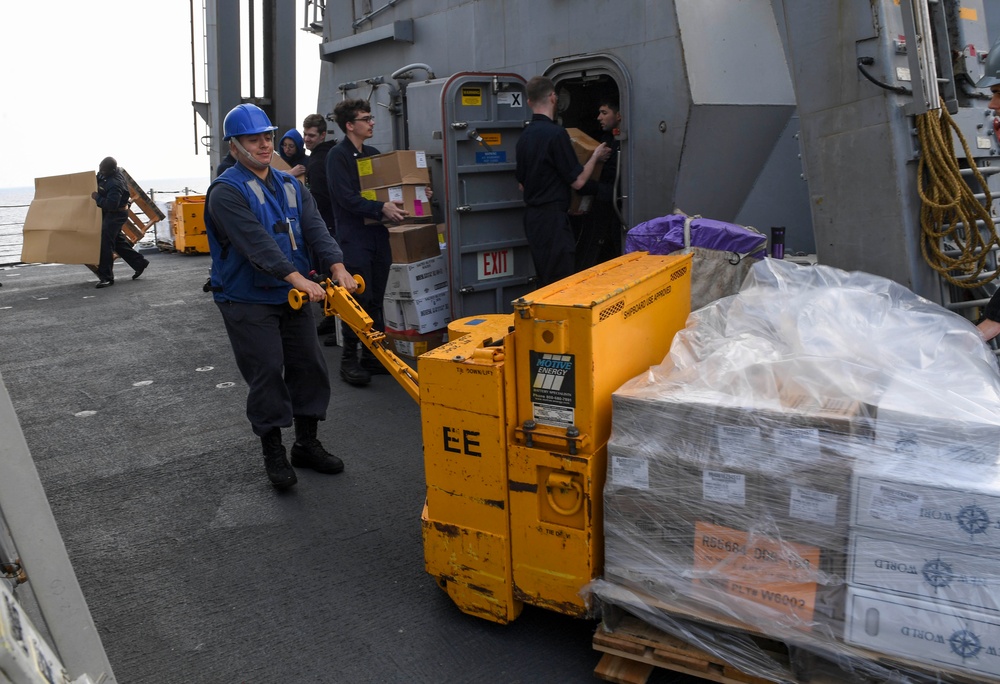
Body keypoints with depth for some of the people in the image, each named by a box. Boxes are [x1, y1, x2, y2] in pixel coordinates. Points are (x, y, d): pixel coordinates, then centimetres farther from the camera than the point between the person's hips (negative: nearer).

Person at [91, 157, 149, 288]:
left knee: (105, 244, -12)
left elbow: (111, 204, -34)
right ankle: (139, 263, 32)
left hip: (115, 215, -11)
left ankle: (106, 277, -8)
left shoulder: (115, 184, -28)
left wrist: (97, 197, -22)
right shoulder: (106, 176, 3)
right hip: (110, 214, 11)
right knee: (118, 241, 20)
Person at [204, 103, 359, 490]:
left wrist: (337, 267, -19)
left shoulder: (290, 185, 10)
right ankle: (273, 455, 13)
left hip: (292, 298, 7)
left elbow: (315, 228, -3)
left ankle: (307, 444, 26)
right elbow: (257, 243, -25)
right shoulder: (226, 192, -13)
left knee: (309, 368, 9)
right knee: (267, 374, -4)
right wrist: (297, 279, -34)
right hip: (248, 302, -6)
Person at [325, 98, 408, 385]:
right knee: (358, 300, -7)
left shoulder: (373, 154, 16)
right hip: (354, 237, -7)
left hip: (378, 235, 7)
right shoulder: (338, 155, -7)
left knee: (376, 300, 10)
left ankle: (372, 356, 20)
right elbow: (346, 197, -17)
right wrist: (381, 208, -25)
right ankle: (349, 360, 3)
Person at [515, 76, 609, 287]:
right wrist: (596, 156, 4)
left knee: (545, 283, 14)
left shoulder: (524, 136, 10)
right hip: (553, 219, -9)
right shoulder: (555, 133, -15)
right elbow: (577, 181, -11)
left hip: (532, 216, 9)